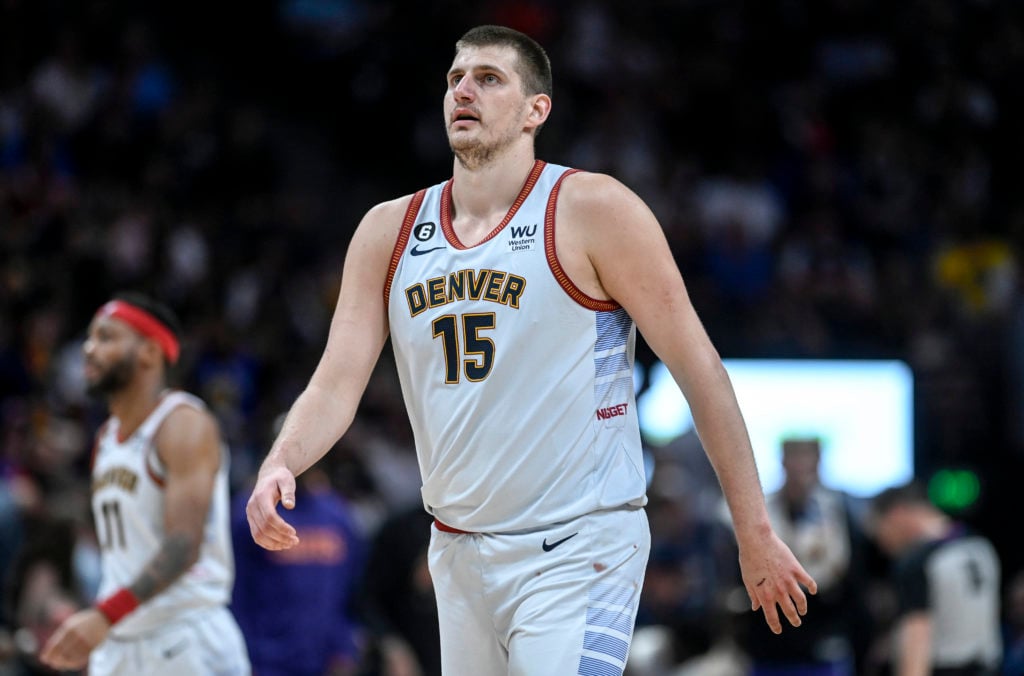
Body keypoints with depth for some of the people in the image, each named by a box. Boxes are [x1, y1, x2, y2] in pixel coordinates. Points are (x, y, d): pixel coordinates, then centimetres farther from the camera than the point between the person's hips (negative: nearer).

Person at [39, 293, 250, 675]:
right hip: (119, 643, 8)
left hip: (189, 640, -8)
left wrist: (105, 615, -32)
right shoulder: (107, 438, 16)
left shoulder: (184, 425, -11)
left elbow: (184, 546, -22)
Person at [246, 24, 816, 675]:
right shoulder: (388, 232, 8)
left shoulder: (592, 210, -8)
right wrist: (279, 467, -18)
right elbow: (335, 385, 4)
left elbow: (699, 368, -6)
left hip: (578, 549, -6)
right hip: (460, 555, 6)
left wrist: (756, 536, -7)